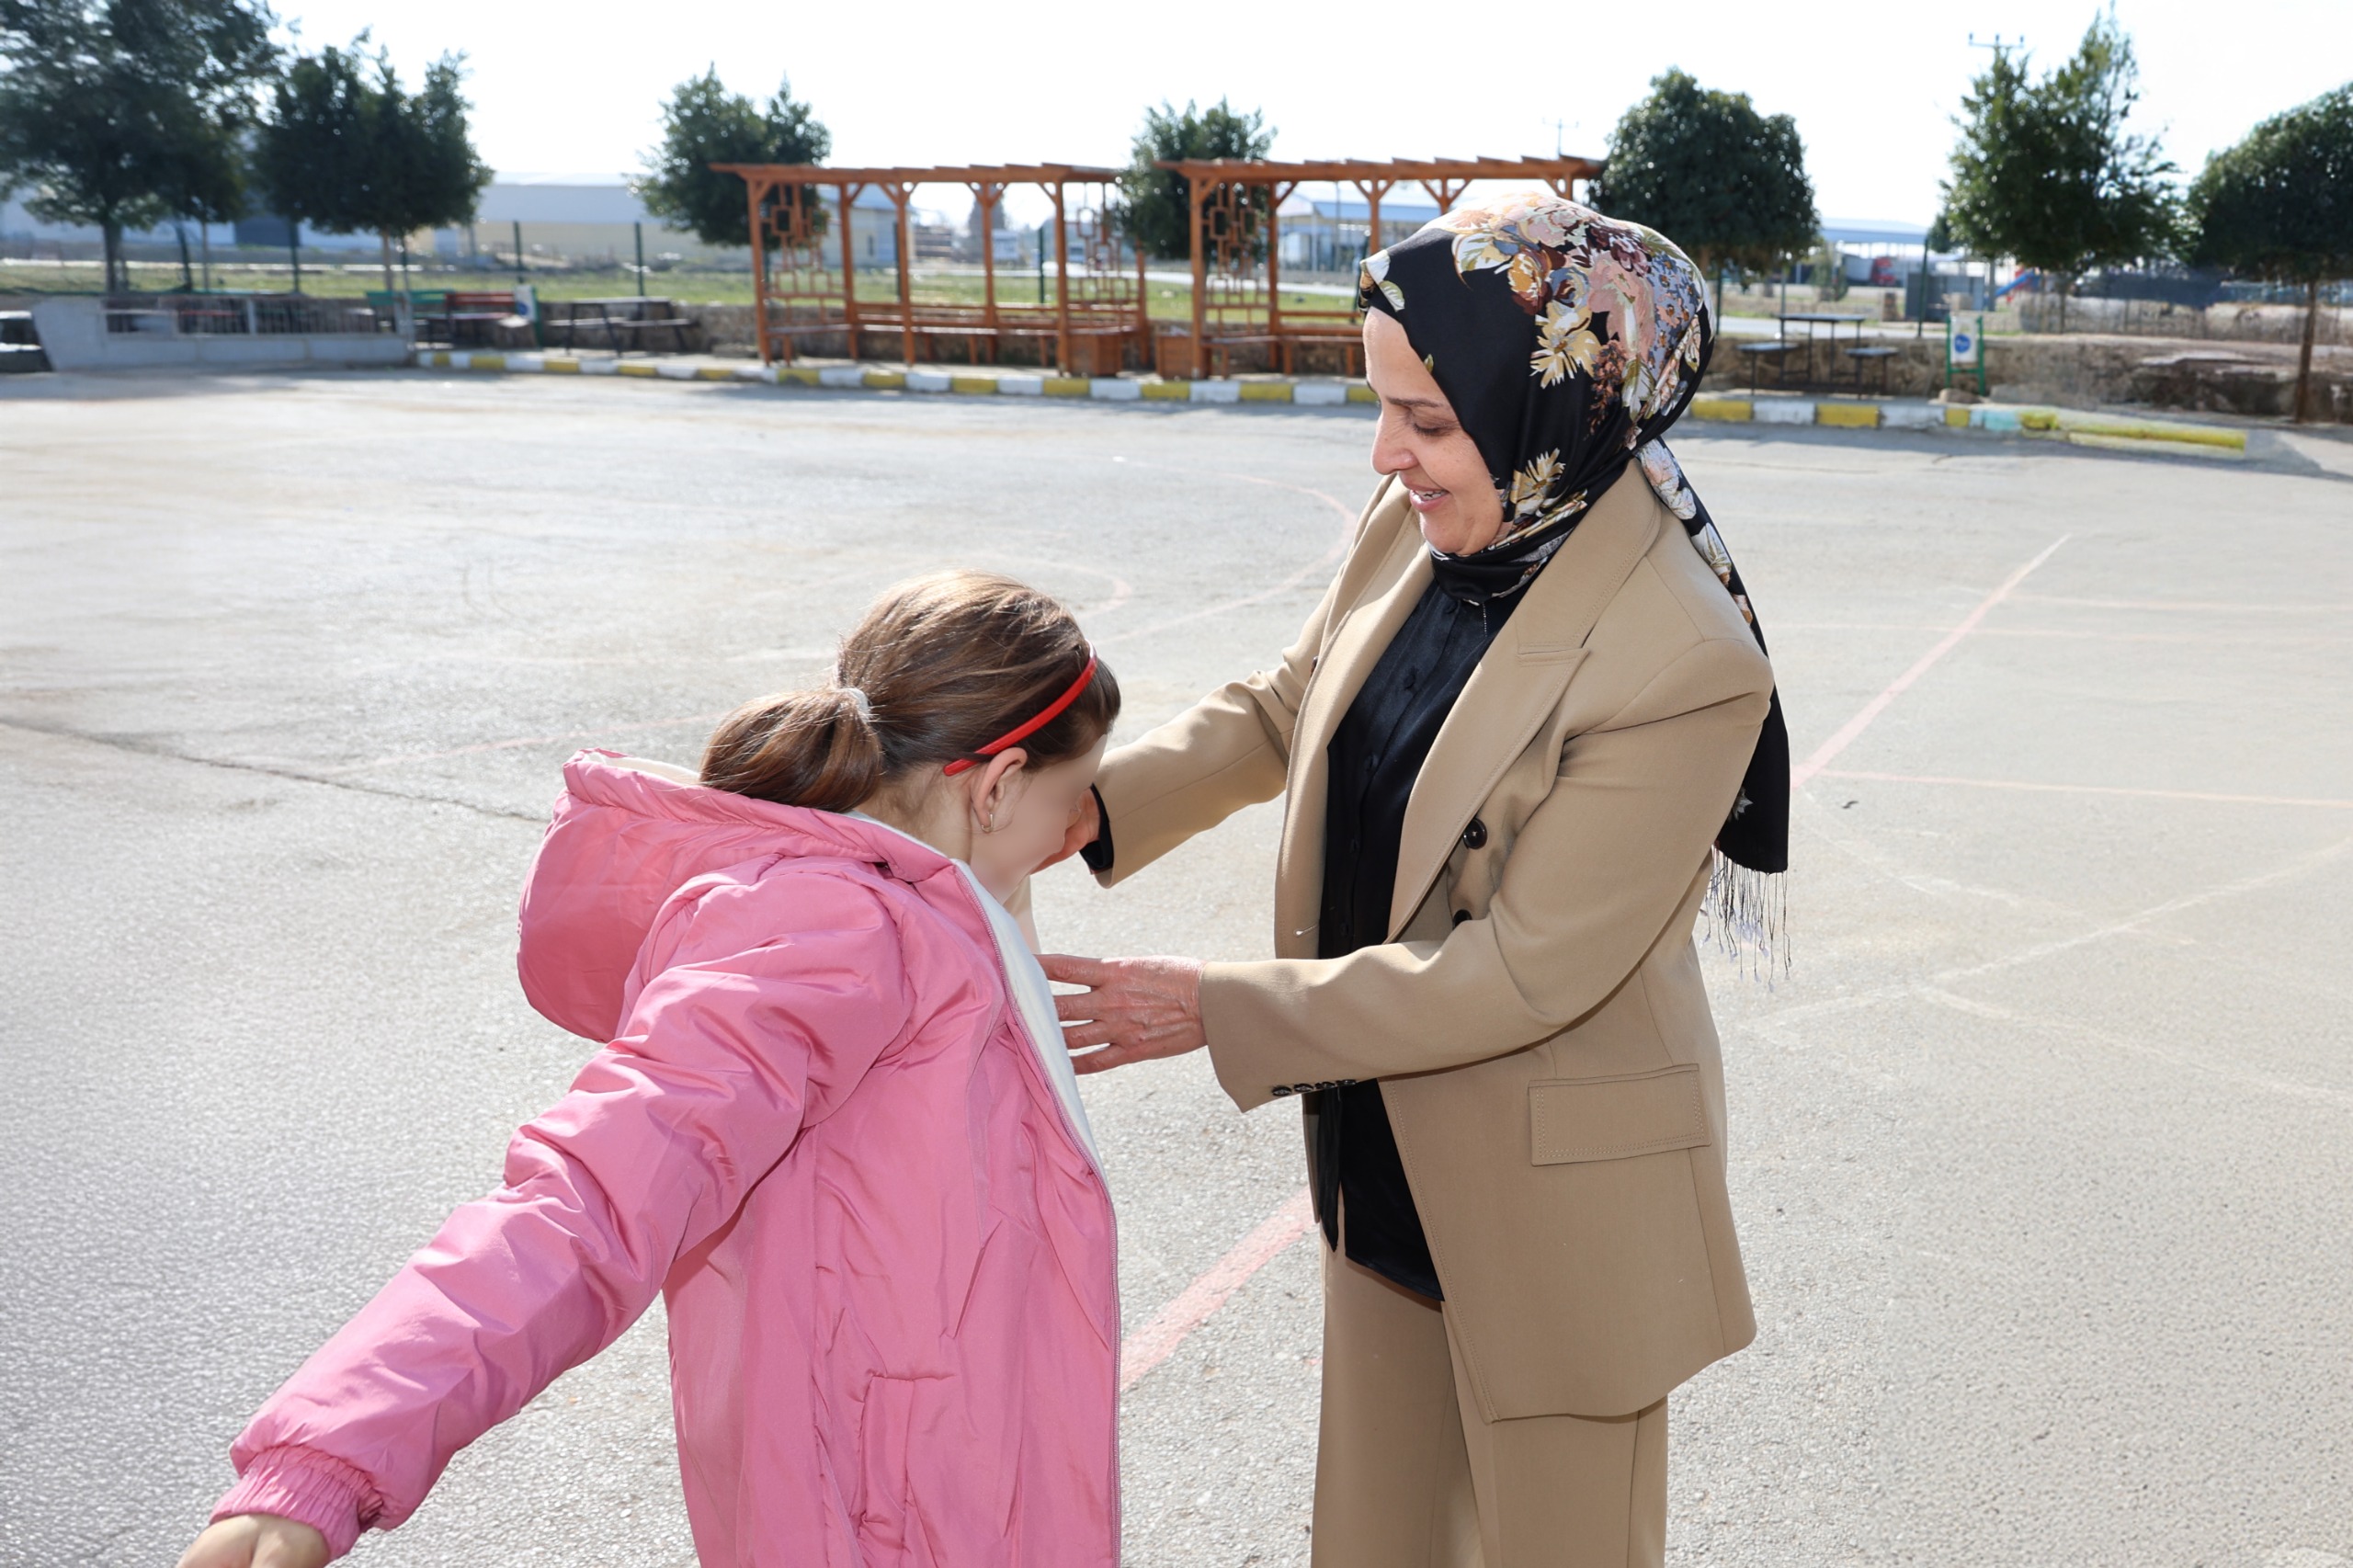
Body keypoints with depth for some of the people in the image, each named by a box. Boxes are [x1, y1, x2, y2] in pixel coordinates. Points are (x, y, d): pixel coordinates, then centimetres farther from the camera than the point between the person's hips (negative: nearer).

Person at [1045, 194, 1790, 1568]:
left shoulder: (1683, 667, -29)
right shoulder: (1417, 524, -6)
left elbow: (1523, 971, -26)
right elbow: (1284, 711, 7)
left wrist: (1209, 1010, -24)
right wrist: (1086, 805, -10)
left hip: (1552, 1206, -7)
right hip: (1387, 1157, 7)